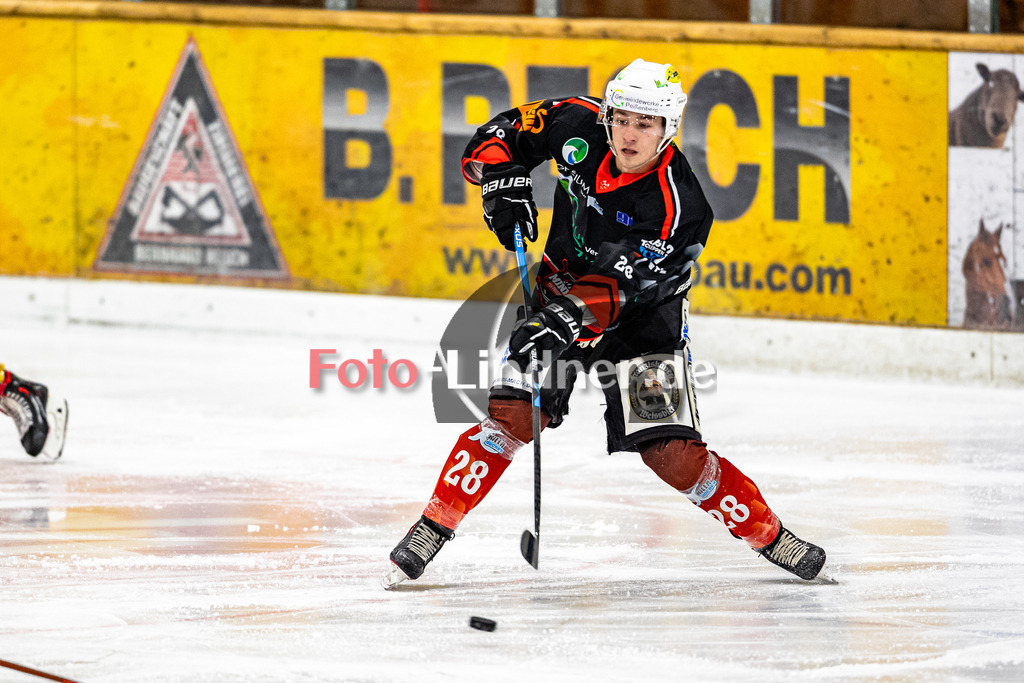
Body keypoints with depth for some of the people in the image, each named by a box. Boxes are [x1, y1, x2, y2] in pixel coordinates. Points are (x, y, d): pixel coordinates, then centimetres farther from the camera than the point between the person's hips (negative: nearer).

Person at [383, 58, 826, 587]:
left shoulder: (678, 208, -27)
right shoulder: (580, 126, -15)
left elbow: (621, 287, -30)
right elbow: (505, 131, -1)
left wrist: (569, 318, -44)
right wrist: (502, 178, -20)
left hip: (641, 320, -3)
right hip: (563, 294, 3)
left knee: (672, 454, -11)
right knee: (511, 415, -16)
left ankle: (768, 535, 6)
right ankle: (433, 529, -10)